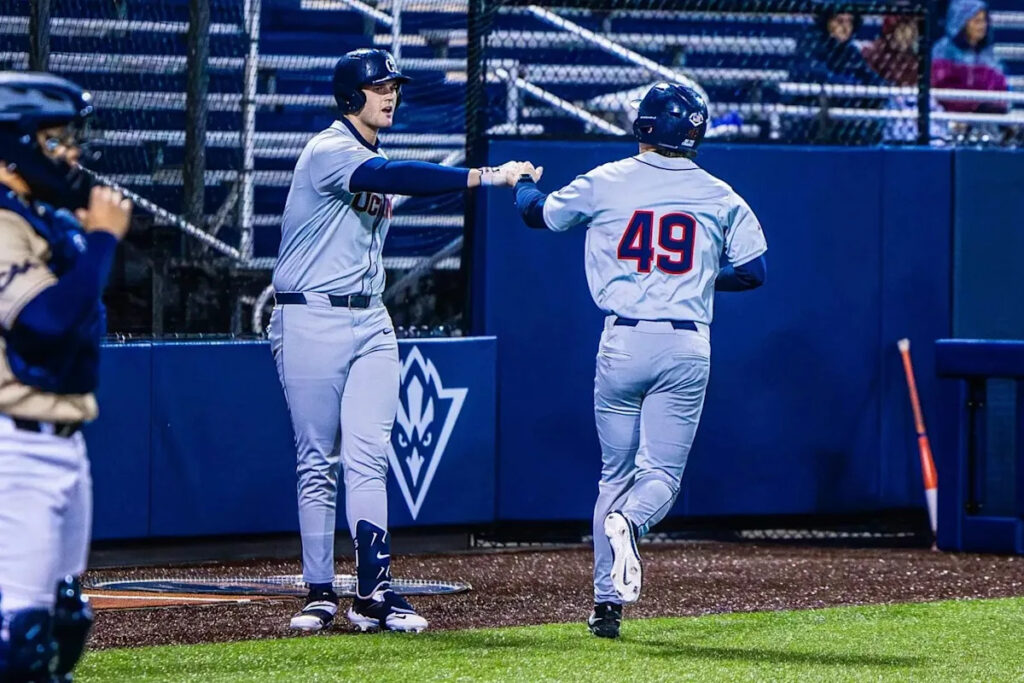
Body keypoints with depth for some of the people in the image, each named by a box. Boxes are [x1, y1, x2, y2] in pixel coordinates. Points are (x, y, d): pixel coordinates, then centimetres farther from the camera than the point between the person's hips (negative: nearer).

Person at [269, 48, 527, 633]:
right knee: (318, 464, 0)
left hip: (370, 322, 6)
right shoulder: (330, 152, -12)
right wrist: (482, 177, -38)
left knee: (368, 458, -4)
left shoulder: (378, 161, 16)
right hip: (311, 320, -6)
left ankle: (375, 594, -8)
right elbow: (395, 179, -30)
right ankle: (320, 594, 6)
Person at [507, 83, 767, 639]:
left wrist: (524, 180, 40)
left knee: (615, 472, 12)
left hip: (622, 342, 0)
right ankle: (631, 522, -32)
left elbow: (535, 213, 17)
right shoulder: (720, 196, 5)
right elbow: (752, 272, 4)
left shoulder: (606, 183, 2)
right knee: (661, 472, 4)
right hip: (686, 347, 0)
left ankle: (606, 602, 5)